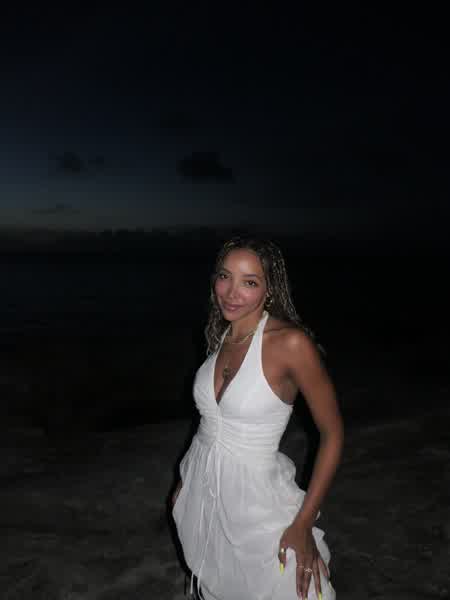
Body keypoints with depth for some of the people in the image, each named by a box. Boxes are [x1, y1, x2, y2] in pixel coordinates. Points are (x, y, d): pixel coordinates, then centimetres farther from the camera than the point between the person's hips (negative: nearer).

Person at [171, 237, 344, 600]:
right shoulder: (221, 335, -2)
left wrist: (303, 524, -17)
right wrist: (185, 483, 14)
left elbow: (332, 434, -16)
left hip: (254, 498, -6)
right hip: (201, 489, 6)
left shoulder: (291, 342, -22)